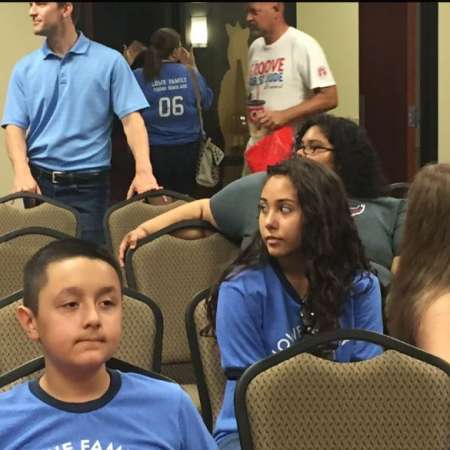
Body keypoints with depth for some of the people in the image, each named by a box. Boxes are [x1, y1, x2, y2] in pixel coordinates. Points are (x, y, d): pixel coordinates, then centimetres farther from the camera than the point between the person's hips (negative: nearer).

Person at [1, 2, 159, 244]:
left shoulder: (109, 61, -1)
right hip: (39, 182, 3)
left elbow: (131, 118, -7)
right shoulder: (25, 68, 7)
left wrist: (143, 171, -21)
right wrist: (22, 172, -16)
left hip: (89, 185, -3)